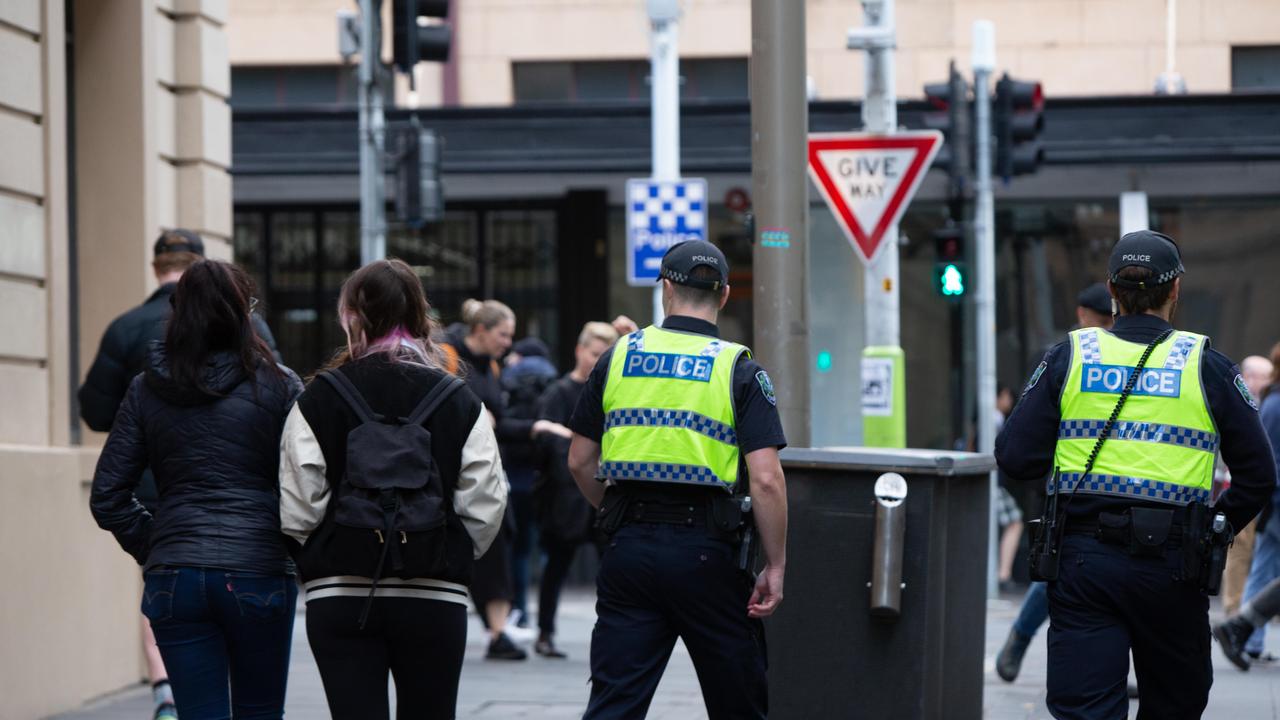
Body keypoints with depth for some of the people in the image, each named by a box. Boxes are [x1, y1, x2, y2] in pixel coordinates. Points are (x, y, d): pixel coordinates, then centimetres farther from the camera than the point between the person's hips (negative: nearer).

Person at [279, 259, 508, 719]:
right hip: (435, 596, 1)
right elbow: (485, 508, -2)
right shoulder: (460, 403, 1)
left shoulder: (318, 401, -3)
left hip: (339, 596, -1)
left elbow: (297, 509, -6)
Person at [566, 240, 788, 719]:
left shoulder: (618, 358, 6)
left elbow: (580, 462, 10)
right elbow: (765, 479, -11)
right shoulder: (739, 370, -3)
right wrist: (775, 567, -4)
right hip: (706, 551, -3)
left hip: (629, 550, 3)